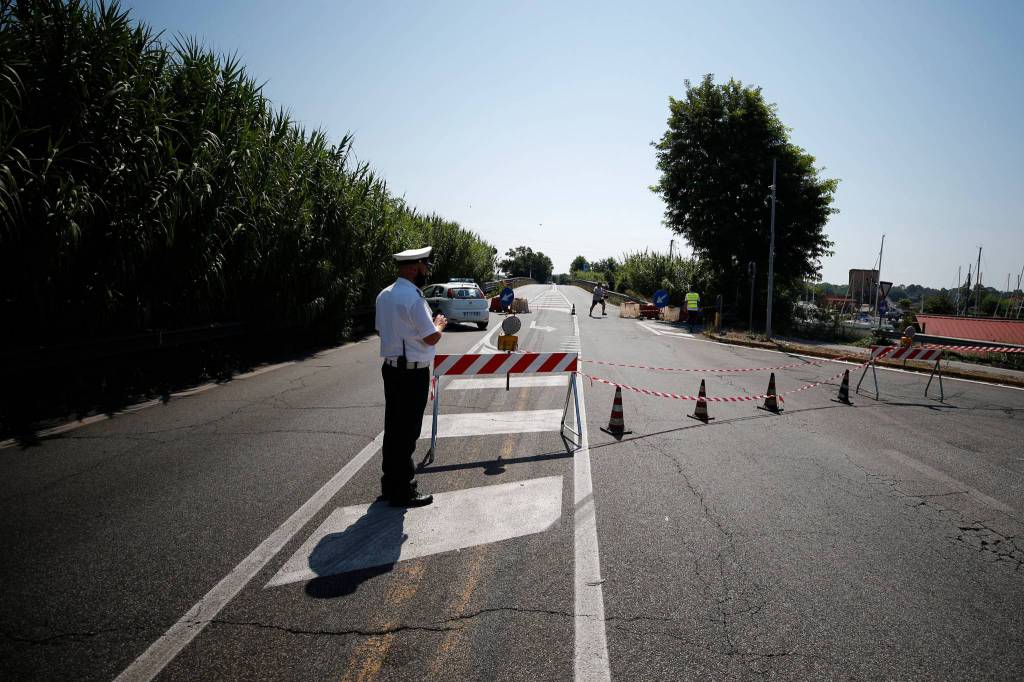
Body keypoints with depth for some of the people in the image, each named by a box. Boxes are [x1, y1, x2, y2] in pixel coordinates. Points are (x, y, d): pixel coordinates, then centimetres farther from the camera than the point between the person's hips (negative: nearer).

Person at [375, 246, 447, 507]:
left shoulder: (384, 295, 8)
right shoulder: (413, 297, -20)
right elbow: (432, 338, -18)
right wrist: (439, 324, 3)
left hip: (391, 367, 9)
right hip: (412, 373, -9)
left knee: (393, 427, 17)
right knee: (407, 431, 0)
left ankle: (390, 483, 29)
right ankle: (402, 492, 10)